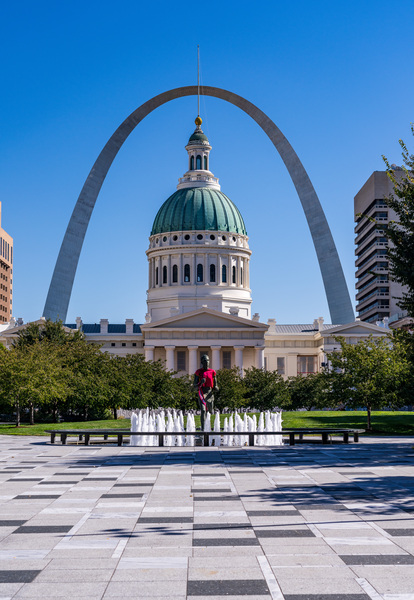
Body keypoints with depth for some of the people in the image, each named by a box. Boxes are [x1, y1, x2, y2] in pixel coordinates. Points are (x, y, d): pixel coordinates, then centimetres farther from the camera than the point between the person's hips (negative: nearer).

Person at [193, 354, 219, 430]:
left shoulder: (212, 372, 10)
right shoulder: (198, 372, 2)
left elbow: (215, 383, 16)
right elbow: (194, 385, 0)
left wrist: (216, 388, -8)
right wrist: (200, 383, -21)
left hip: (210, 392, 4)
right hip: (201, 392, -4)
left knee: (210, 411, 12)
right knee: (203, 410, -18)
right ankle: (203, 428, -20)